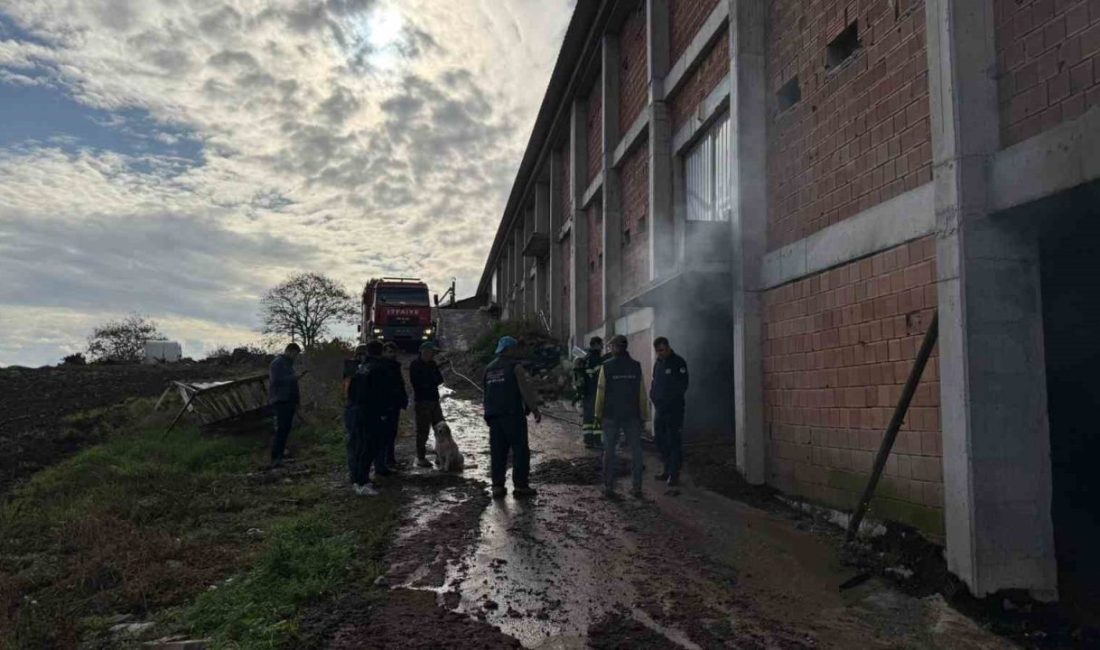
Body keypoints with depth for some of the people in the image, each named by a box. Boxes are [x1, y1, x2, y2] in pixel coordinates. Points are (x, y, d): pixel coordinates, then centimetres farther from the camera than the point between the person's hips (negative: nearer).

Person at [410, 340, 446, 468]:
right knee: (422, 431, -3)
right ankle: (421, 458, 6)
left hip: (434, 400, 7)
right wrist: (432, 382, -7)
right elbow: (416, 383, -15)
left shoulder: (432, 364, 13)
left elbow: (440, 380, 8)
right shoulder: (415, 365, -7)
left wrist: (427, 383, -9)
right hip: (422, 401, -7)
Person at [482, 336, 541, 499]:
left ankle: (497, 486, 8)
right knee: (520, 451, 0)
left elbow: (485, 392, 18)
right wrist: (535, 409, -9)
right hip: (513, 415, -6)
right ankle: (520, 485, -1)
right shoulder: (515, 367, -5)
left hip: (494, 417, 7)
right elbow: (526, 390, -12)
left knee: (497, 452, 8)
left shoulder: (488, 369, 16)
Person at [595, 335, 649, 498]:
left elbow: (601, 392, -4)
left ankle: (609, 488, 8)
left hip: (611, 415, -1)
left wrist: (599, 414, 4)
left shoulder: (606, 366, -6)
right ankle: (637, 488, 7)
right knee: (636, 451, 7)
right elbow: (642, 393, 0)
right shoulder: (636, 366, 0)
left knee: (609, 451, 7)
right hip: (632, 415, 1)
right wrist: (644, 415, 6)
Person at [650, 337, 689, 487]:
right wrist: (653, 395, 1)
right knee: (660, 440, 11)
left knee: (674, 442, -4)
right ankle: (668, 470, 23)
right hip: (659, 408, 7)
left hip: (674, 409, -7)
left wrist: (666, 400, -13)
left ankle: (674, 474, 1)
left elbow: (682, 386, -13)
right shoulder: (658, 363, 13)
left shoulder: (678, 362, -8)